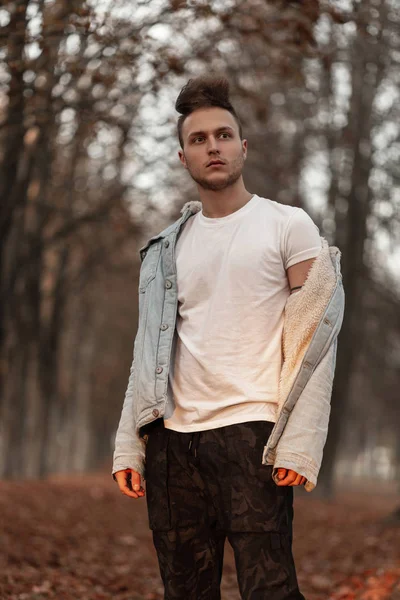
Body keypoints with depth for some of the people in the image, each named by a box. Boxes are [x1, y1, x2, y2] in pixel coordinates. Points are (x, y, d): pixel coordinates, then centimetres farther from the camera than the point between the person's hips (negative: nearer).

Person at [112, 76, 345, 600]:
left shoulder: (289, 226, 4)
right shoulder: (167, 247, 18)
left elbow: (315, 341, -2)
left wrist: (299, 444, -12)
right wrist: (129, 446, 8)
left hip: (251, 434, -4)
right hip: (173, 440, 5)